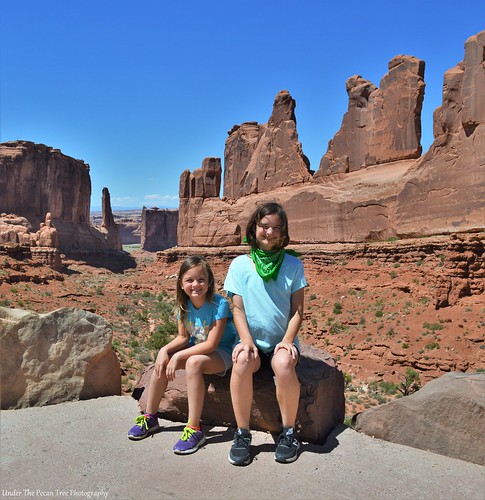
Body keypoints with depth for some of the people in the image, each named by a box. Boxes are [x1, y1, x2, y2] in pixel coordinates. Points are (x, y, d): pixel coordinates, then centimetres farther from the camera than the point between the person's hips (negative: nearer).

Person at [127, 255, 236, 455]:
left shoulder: (219, 304, -24)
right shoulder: (184, 305, -5)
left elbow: (211, 344, -26)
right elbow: (183, 337, 1)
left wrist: (178, 356, -27)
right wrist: (165, 350, -19)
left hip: (222, 353, -6)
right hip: (196, 348, 7)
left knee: (194, 362, -35)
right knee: (162, 359, -15)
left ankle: (194, 429, -26)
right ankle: (150, 417, 3)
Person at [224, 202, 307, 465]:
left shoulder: (293, 265, 2)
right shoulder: (240, 264, 2)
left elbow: (297, 310, 1)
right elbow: (238, 309, -1)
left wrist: (287, 341, -13)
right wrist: (247, 342, -15)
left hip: (282, 341, 0)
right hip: (252, 340, 1)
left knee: (284, 364, -33)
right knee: (242, 361, -32)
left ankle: (289, 432, -10)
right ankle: (242, 434, -16)